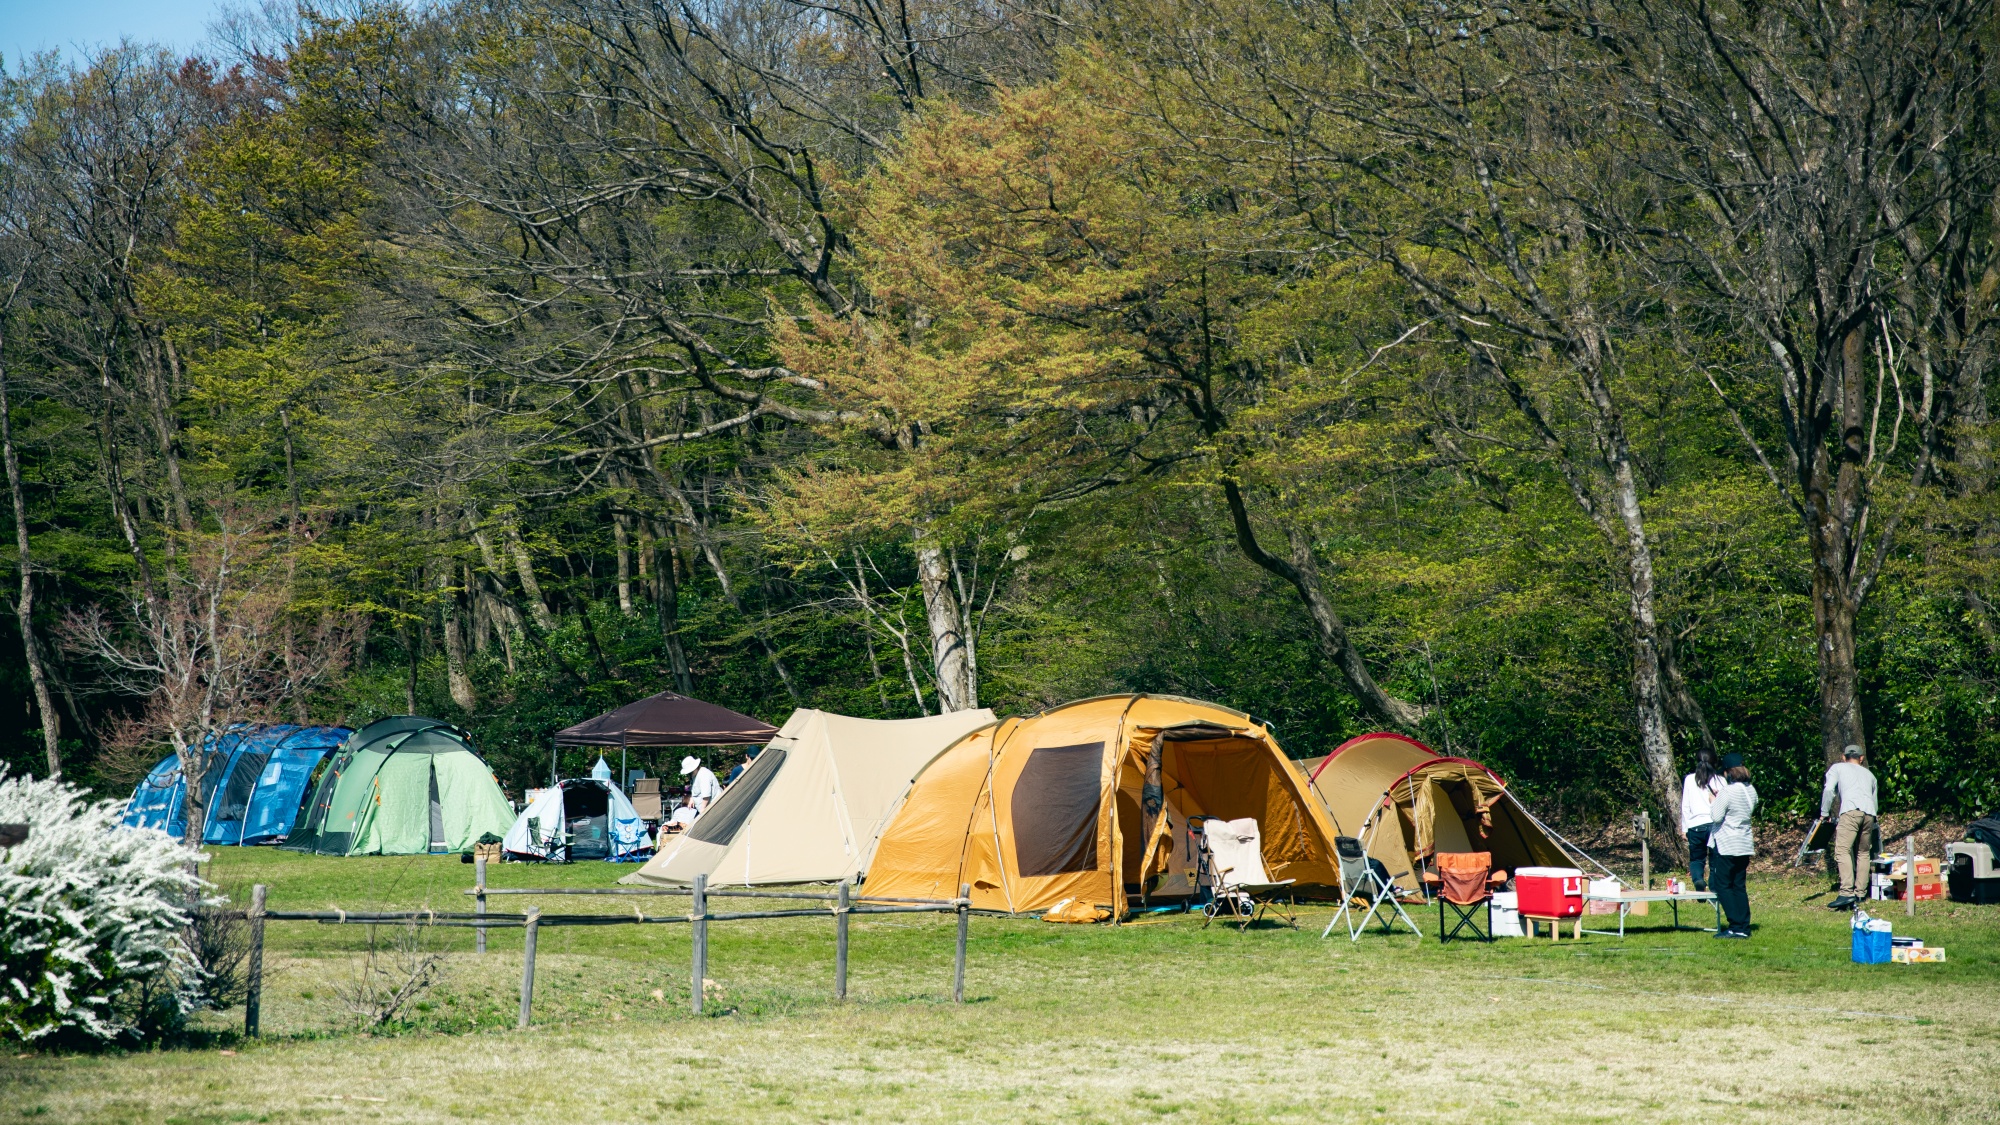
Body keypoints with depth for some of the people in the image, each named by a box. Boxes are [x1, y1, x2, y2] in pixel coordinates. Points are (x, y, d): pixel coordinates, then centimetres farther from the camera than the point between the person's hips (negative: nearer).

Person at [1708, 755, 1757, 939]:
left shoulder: (1728, 791, -18)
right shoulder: (1751, 791, 6)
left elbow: (1716, 816, -18)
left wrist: (1714, 801, 0)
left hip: (1726, 844, -7)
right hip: (1745, 844, 7)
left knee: (1722, 885, 0)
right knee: (1739, 886, 12)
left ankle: (1735, 925, -5)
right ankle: (1744, 927, 9)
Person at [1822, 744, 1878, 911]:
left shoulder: (1837, 768, 22)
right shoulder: (1869, 774, 34)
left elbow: (1828, 790, 6)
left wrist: (1824, 814, 12)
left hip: (1851, 810, -5)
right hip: (1869, 813, 5)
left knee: (1842, 850, -14)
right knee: (1863, 853, 15)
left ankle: (1847, 893, -30)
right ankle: (1860, 893, 7)